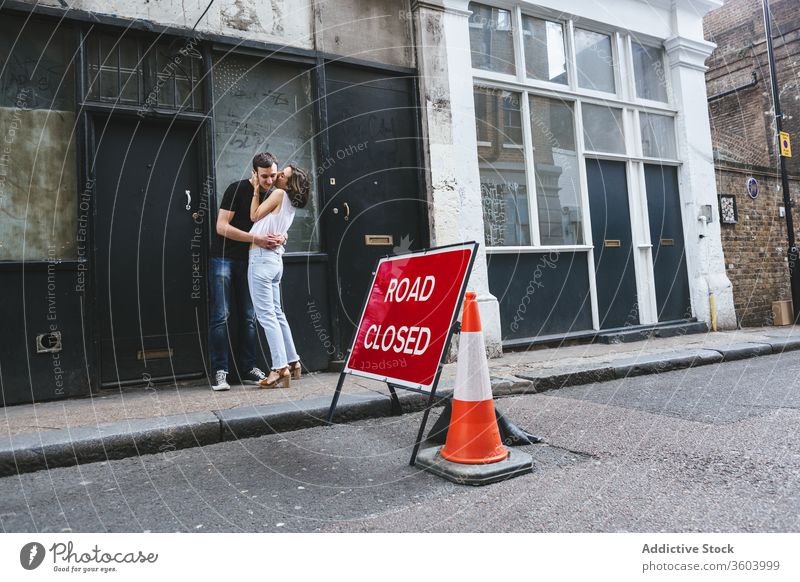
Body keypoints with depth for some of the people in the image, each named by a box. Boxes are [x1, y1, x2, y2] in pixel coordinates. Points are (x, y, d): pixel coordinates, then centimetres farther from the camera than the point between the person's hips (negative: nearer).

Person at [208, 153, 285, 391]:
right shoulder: (237, 190, -11)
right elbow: (222, 227, -17)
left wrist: (279, 236, -9)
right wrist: (257, 239, -24)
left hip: (248, 262, 6)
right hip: (223, 259, -6)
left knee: (249, 317, 5)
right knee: (221, 316, -7)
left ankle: (248, 369, 12)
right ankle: (220, 372, -4)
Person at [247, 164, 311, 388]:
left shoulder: (279, 194, -6)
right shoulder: (290, 204, 18)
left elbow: (254, 216, -2)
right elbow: (263, 219, 18)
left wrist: (256, 190, 5)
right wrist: (258, 189, 18)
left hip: (262, 258, -9)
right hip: (275, 259, 9)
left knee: (266, 315, -9)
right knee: (276, 313, 14)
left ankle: (280, 368, -11)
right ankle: (292, 362, 18)